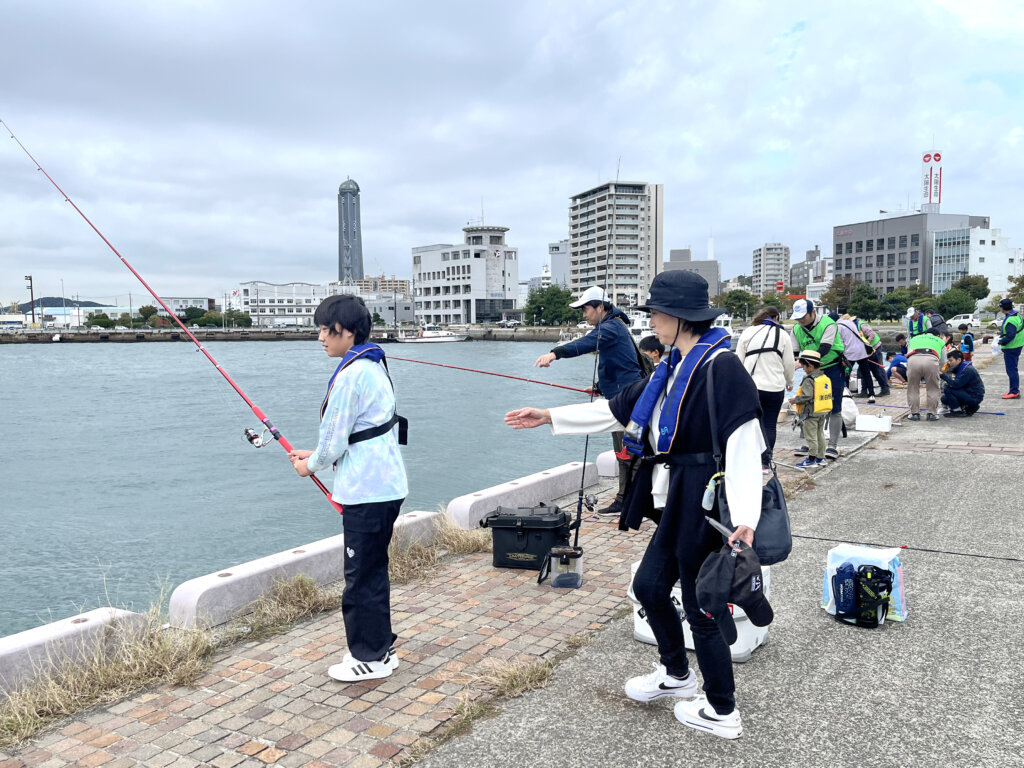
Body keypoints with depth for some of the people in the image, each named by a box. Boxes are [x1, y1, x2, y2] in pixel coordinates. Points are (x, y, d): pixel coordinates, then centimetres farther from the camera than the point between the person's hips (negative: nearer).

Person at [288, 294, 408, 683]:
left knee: (361, 576, 2)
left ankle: (369, 658, 15)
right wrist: (315, 455, 18)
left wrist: (310, 466, 6)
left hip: (367, 491, -10)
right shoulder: (374, 365, 12)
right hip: (386, 484, 10)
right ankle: (380, 649, 29)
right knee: (373, 570, 18)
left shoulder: (350, 375, -18)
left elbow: (334, 441, -14)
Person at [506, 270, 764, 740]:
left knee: (700, 606, 4)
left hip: (705, 503, -9)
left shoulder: (720, 366, -18)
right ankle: (676, 674, 42)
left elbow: (742, 442, -25)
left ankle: (722, 713, 25)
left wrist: (744, 517, -33)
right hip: (678, 502, 9)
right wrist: (549, 417, 17)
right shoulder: (673, 369, 11)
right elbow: (618, 409, 17)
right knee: (649, 585, 19)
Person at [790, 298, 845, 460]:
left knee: (834, 408, -2)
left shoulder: (828, 324, -18)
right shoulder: (797, 329, 1)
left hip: (833, 369, -5)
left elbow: (824, 349, -29)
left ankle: (833, 445, 7)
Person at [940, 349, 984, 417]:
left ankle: (957, 410, -9)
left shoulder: (968, 370, -21)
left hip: (975, 397, -10)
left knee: (947, 389, -22)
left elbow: (956, 384, -27)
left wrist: (943, 376, -23)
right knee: (944, 399, 10)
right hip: (968, 394, 10)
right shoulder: (960, 368, 9)